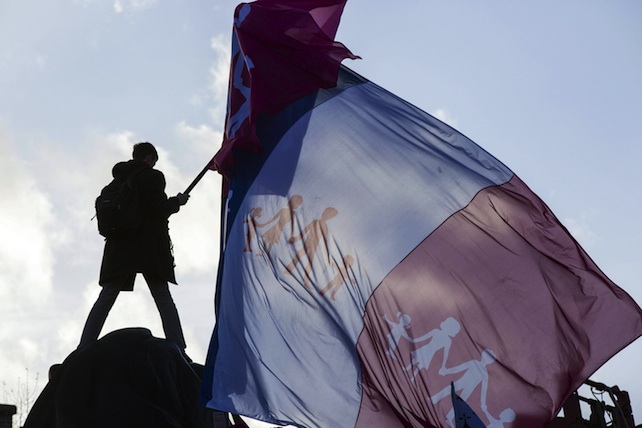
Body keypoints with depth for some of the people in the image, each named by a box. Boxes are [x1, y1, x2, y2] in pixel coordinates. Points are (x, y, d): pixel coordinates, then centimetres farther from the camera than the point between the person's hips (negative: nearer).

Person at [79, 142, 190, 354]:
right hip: (149, 246, -4)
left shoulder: (117, 181, 14)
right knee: (163, 298, 0)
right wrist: (177, 202, 6)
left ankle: (84, 348, 0)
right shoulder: (153, 177, -4)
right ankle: (177, 349, -6)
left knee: (106, 298, 6)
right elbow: (159, 209, -13)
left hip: (119, 247, 5)